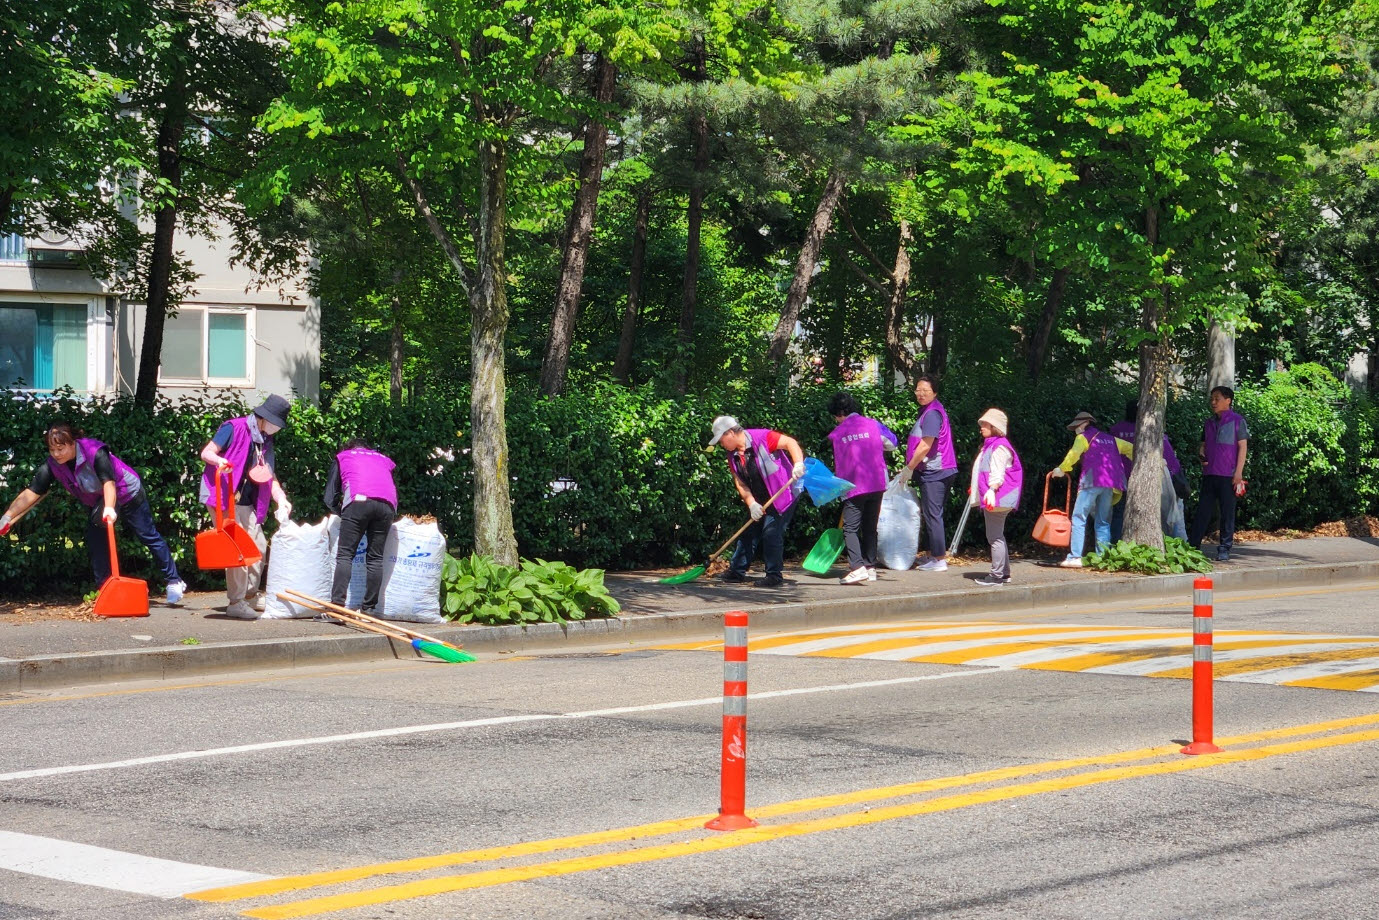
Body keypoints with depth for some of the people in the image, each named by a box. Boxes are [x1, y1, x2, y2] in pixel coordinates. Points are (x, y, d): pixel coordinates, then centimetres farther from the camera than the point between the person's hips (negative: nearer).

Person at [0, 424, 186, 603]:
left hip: (127, 495, -6)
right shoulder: (53, 465, -20)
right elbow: (31, 493, -24)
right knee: (95, 542, -2)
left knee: (149, 537, 0)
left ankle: (174, 582, 11)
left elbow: (108, 482, -46)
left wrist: (109, 508, -64)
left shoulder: (95, 451, -36)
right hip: (98, 503, 6)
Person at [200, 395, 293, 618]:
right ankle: (236, 602, -5)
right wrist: (219, 460, -32)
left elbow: (270, 477, 14)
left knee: (258, 546, 10)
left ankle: (250, 595, 25)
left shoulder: (265, 442, 15)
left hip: (247, 504, 8)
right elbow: (206, 452, -10)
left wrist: (281, 499, -3)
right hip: (224, 499, -8)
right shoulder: (233, 429, -9)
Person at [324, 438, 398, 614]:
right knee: (375, 558, 8)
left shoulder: (342, 457, 28)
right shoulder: (385, 460, 36)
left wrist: (341, 513, 38)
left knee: (345, 555, -4)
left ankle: (337, 605, -17)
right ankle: (370, 608, 4)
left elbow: (330, 498, 22)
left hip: (358, 501, -3)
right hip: (387, 505, 3)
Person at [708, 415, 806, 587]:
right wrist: (751, 504, -12)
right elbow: (740, 483, 3)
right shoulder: (733, 456, 5)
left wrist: (798, 463, -38)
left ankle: (774, 575, -3)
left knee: (771, 532, -12)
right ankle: (737, 571, 23)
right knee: (749, 533, 12)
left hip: (783, 495, -8)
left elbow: (790, 442, -22)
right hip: (760, 501, 8)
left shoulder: (762, 438, -18)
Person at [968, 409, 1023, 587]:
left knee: (994, 537, -10)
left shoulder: (999, 447, -12)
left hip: (997, 499, -12)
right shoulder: (988, 446, 20)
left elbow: (997, 473, -23)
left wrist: (992, 490, -34)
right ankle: (1004, 573, 23)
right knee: (997, 536, 17)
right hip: (991, 500, 12)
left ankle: (997, 576, -9)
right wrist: (975, 489, 40)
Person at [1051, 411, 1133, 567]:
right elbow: (1130, 448, 25)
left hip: (1092, 480, -6)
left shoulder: (1084, 437, 8)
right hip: (1111, 484, 6)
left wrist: (1061, 469, 3)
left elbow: (1074, 454, -8)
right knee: (1103, 522, 10)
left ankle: (1075, 557, -13)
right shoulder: (1110, 439, 26)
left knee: (1079, 518, -4)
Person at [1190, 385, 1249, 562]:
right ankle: (1194, 545, 5)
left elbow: (1243, 447, -4)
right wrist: (1201, 454, -1)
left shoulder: (1237, 421, -1)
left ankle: (1224, 549, 4)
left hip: (1228, 475, -5)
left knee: (1227, 513, 0)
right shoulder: (1209, 422, 15)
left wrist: (1238, 474, -10)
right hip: (1209, 474, 5)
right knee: (1202, 511, 3)